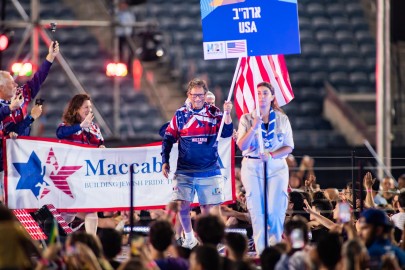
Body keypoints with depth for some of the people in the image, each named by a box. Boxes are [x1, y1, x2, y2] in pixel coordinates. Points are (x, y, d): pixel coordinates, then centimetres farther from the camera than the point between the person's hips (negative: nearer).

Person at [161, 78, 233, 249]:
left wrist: (227, 114, -24)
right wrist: (165, 162, 0)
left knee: (208, 207, 2)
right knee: (182, 205, -8)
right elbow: (168, 139, 8)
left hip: (209, 171, 0)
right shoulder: (180, 115, 3)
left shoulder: (214, 113, 3)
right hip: (184, 171, 0)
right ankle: (189, 238, 11)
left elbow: (226, 133, -9)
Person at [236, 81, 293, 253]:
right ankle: (261, 252, 0)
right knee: (257, 211, -4)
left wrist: (272, 155, -14)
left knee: (275, 211, -8)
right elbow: (242, 146, -6)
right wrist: (254, 126, -18)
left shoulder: (282, 119, 6)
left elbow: (289, 147, 3)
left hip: (277, 166, 0)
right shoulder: (247, 119, 4)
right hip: (252, 167, 0)